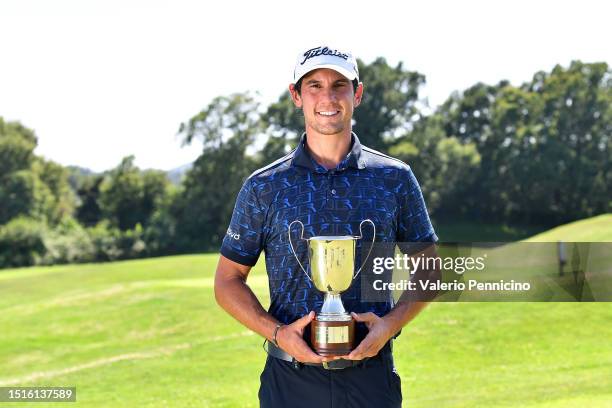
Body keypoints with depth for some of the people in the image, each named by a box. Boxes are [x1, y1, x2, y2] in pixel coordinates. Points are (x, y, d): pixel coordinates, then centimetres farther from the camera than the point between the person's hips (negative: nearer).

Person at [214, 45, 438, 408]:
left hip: (372, 376, 1)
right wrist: (277, 333, -10)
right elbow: (228, 280, 6)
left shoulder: (395, 179, 4)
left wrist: (390, 323, -7)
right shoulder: (264, 187, 2)